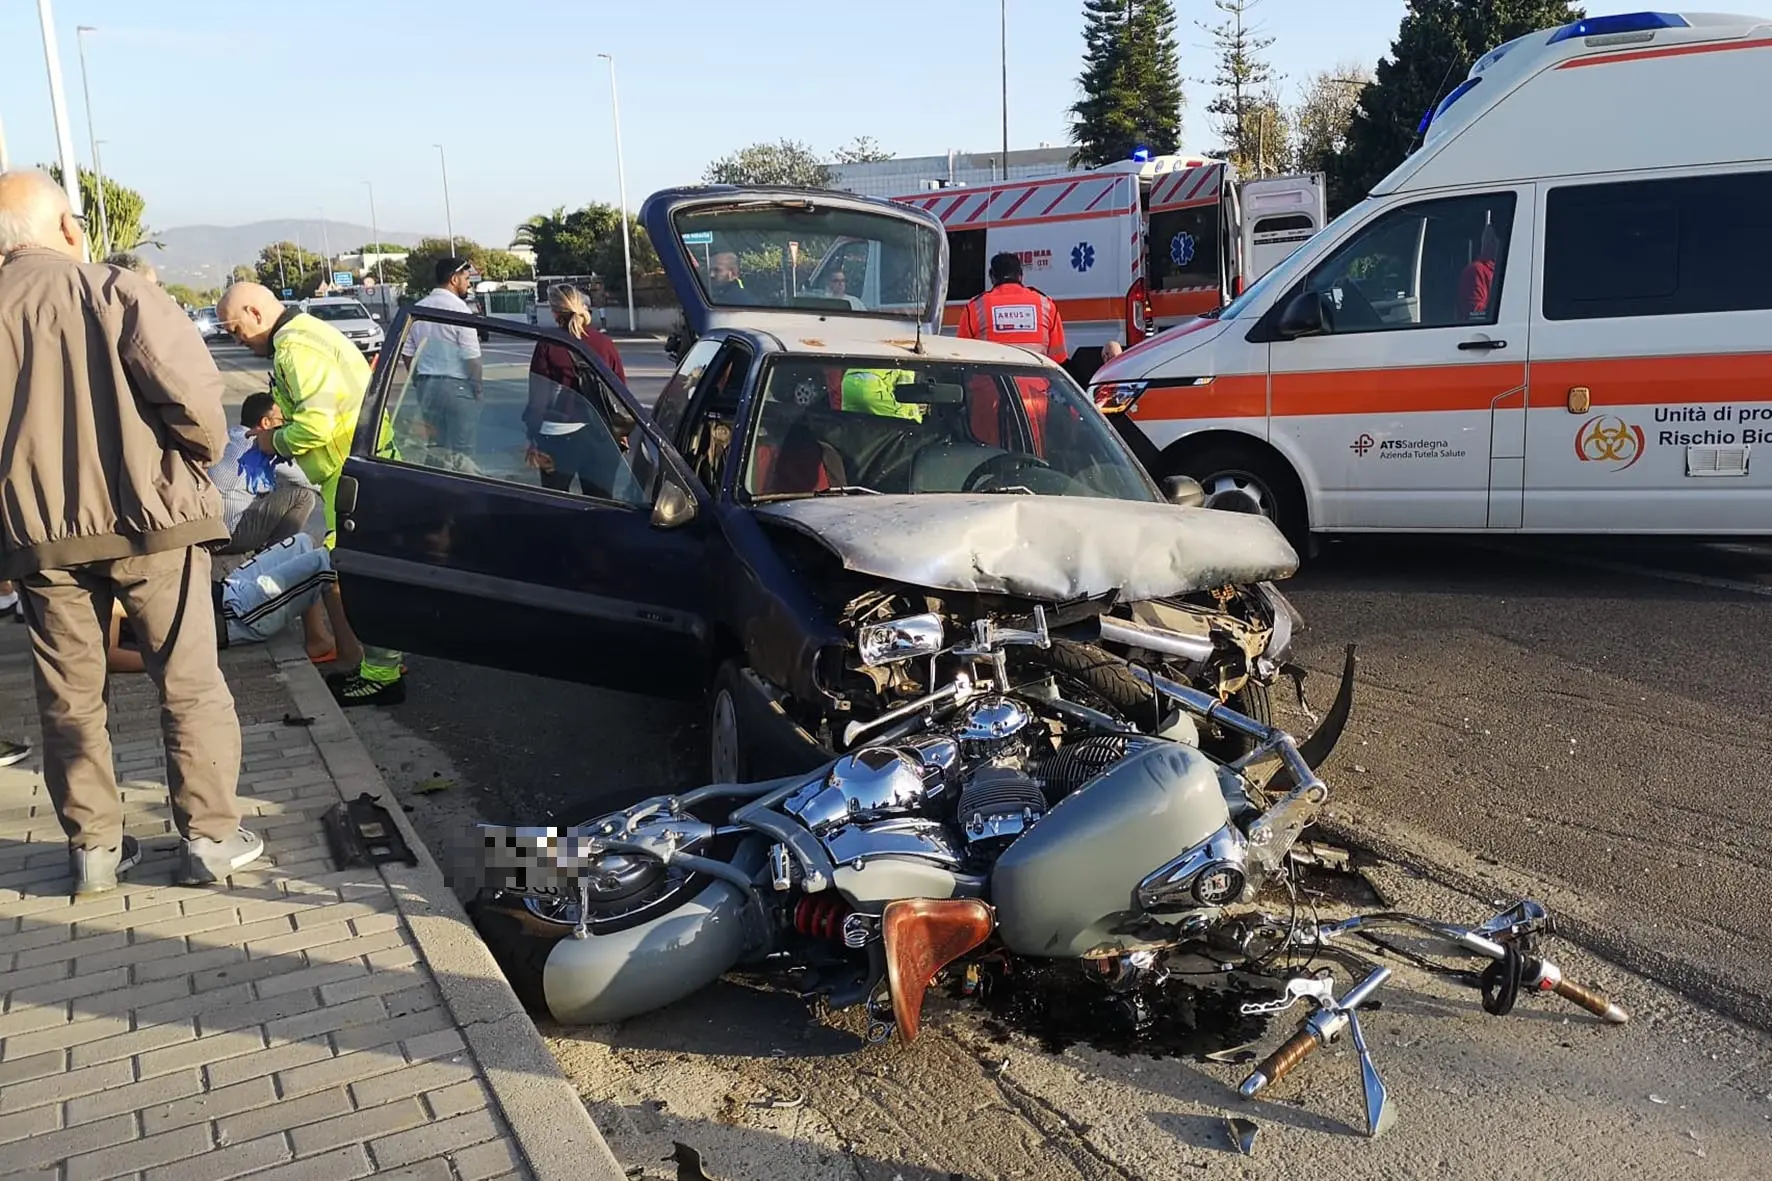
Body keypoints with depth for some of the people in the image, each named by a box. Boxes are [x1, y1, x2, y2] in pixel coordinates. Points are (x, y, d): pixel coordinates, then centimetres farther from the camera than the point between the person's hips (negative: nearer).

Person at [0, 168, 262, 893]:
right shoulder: (113, 292, -9)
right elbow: (192, 395, -18)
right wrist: (194, 461, 1)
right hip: (148, 524, -4)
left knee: (69, 697, 14)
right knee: (189, 686, 7)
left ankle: (94, 848, 21)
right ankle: (210, 837, 12)